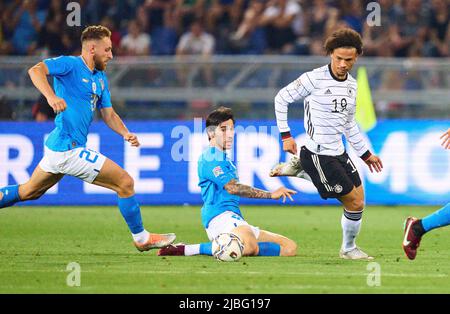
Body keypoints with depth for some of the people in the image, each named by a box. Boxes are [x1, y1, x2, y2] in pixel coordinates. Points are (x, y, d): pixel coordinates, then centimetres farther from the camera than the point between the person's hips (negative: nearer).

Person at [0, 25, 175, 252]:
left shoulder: (100, 78, 17)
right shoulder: (70, 65, -10)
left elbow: (108, 114, 18)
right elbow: (36, 70, -24)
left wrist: (125, 133, -1)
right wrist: (51, 96, -41)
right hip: (69, 147, -10)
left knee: (28, 192, 23)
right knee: (125, 183, -6)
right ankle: (141, 238, 6)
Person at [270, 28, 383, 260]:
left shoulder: (352, 84, 8)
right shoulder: (314, 79, -15)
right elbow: (281, 98, -7)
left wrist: (365, 154, 22)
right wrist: (286, 136, -10)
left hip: (338, 153, 8)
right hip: (318, 154, -8)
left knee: (358, 199, 8)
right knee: (354, 201, -6)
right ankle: (348, 249, 14)